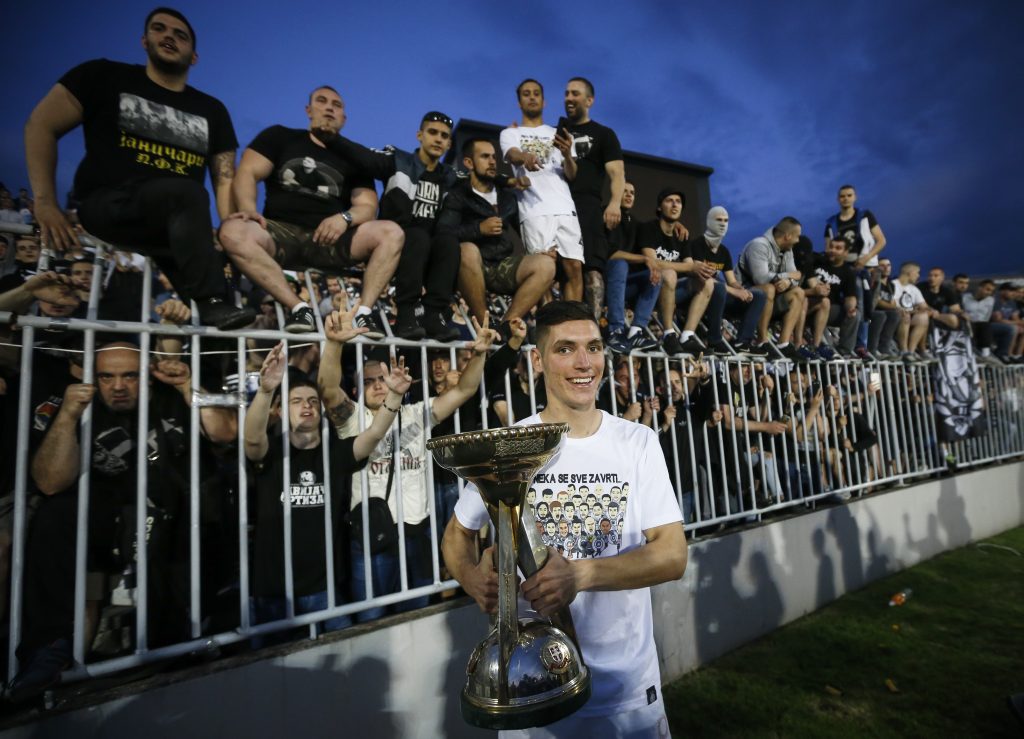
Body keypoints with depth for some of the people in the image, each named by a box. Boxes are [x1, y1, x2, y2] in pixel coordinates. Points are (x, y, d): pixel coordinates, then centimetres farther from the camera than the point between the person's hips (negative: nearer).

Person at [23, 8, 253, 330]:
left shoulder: (212, 110, 16)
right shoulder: (105, 76, 10)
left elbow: (225, 177, 7)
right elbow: (41, 126, 5)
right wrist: (45, 203, -8)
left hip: (172, 220, 4)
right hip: (106, 206, -3)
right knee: (187, 192, -33)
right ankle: (211, 301, -34)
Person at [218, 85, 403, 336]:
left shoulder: (354, 158, 16)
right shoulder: (279, 136, 15)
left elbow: (368, 207, 5)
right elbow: (247, 173, 4)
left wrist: (345, 218, -19)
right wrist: (248, 210, -19)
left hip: (329, 240, 1)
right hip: (281, 234, 0)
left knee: (392, 233, -22)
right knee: (233, 232, -33)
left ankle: (364, 310, -27)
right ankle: (298, 307, -32)